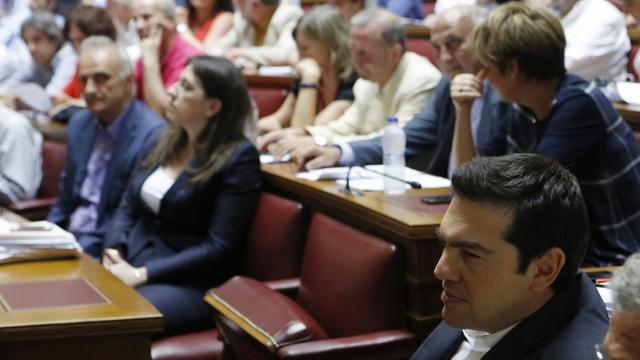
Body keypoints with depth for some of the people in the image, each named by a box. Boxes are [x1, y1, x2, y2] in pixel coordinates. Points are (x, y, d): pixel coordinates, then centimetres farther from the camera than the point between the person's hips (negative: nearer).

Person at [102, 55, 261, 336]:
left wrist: (142, 274, -18)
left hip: (190, 284, -7)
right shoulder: (165, 142, 11)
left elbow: (219, 249, -15)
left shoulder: (238, 158, -10)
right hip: (130, 264, 7)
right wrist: (114, 254, -5)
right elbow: (128, 208, 16)